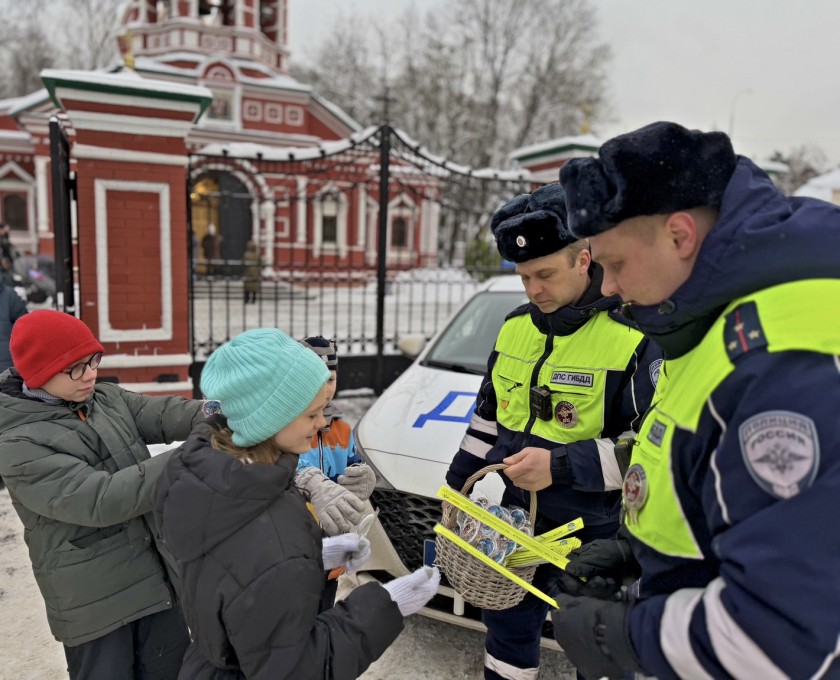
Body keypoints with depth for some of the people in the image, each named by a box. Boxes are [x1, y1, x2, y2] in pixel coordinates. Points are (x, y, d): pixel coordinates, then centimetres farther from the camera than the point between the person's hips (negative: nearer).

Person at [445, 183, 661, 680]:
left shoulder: (633, 337, -19)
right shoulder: (515, 327, 2)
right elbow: (488, 416, 13)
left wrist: (562, 465, -27)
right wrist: (459, 482, 14)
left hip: (592, 535, -6)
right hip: (517, 517, 6)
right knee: (508, 621, 23)